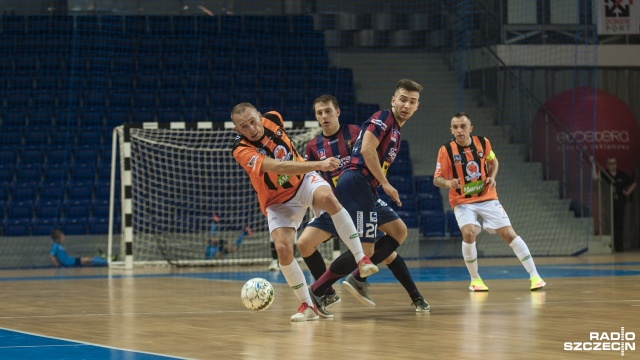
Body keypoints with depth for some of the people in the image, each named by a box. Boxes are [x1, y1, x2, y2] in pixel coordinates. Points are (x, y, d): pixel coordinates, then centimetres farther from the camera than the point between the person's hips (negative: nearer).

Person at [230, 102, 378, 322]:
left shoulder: (273, 120, -12)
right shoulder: (242, 151, -26)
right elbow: (277, 167, -41)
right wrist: (319, 164, -49)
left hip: (304, 181, 2)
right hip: (279, 203, -2)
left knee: (327, 197, -33)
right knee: (283, 249, -22)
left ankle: (361, 259, -29)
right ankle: (307, 305, -3)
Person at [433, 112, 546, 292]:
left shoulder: (482, 143, -5)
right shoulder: (446, 150, -13)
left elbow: (493, 162, 15)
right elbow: (437, 179, -9)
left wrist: (492, 177, -5)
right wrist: (448, 183, -30)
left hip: (487, 197, 2)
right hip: (462, 202, -2)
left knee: (508, 233, -4)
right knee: (469, 233, -26)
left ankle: (534, 275, 6)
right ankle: (475, 279, -5)